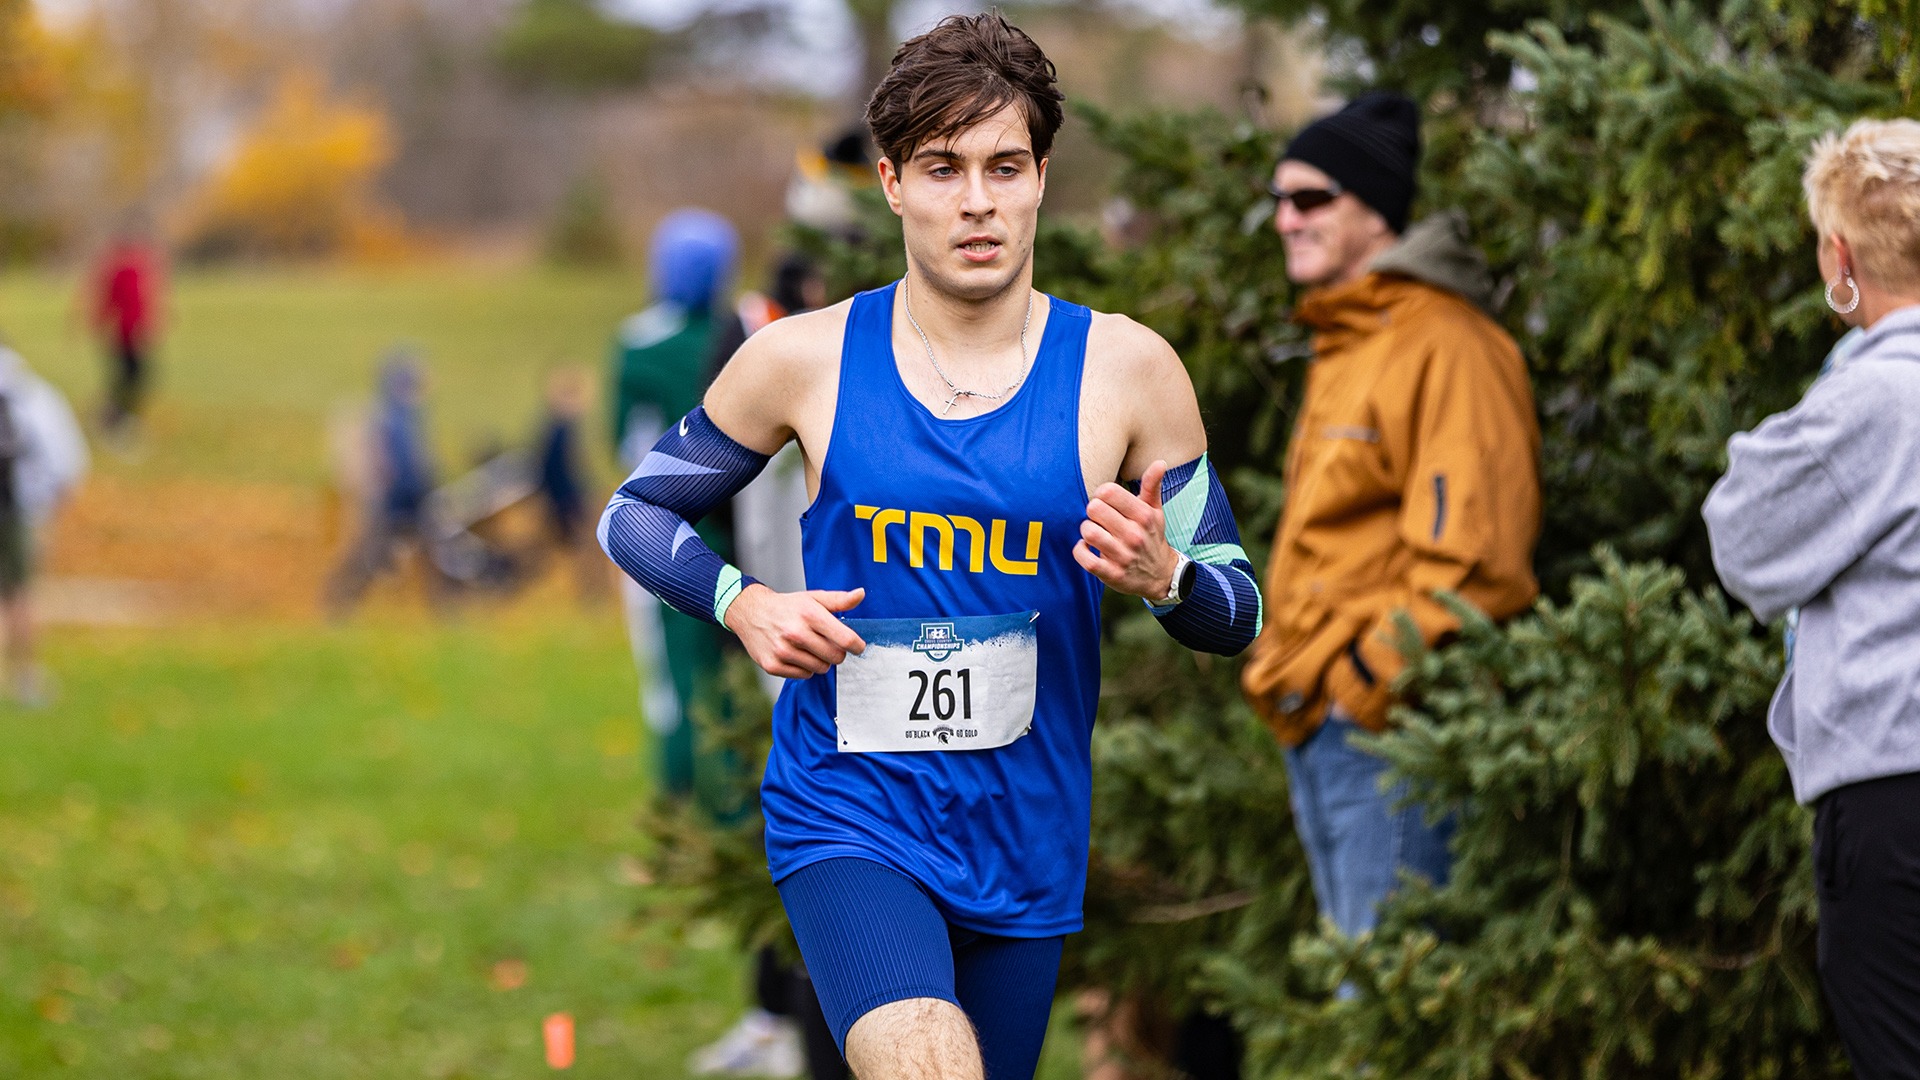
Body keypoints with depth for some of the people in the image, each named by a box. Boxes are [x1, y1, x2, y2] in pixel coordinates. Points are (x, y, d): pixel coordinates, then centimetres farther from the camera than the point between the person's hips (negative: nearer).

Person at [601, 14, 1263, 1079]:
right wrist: (743, 605, -8)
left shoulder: (1126, 369, -1)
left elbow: (1237, 614, 4)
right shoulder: (805, 359, -2)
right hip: (847, 818, -3)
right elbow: (633, 514, 10)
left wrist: (1163, 576, -19)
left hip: (1025, 842, 3)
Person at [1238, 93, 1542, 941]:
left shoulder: (1444, 347, -11)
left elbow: (1468, 553, -19)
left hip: (1392, 721, -10)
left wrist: (1375, 675, -19)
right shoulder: (1339, 349, 20)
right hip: (1316, 728, 10)